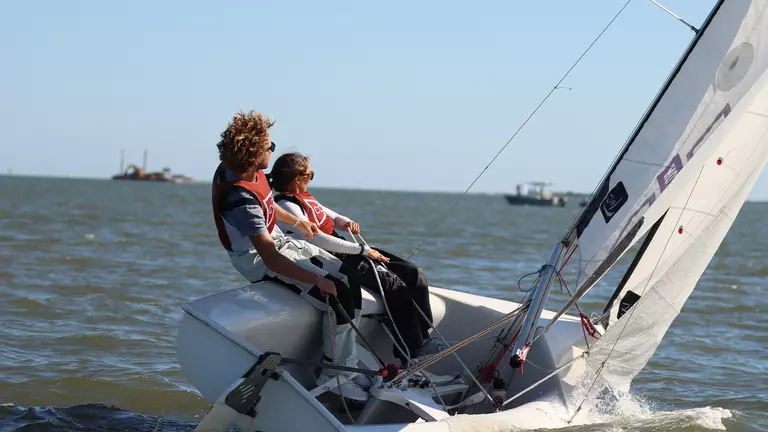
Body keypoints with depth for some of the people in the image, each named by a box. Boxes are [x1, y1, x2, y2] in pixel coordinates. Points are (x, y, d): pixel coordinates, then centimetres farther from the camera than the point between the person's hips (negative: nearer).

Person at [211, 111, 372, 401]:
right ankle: (333, 375, -2)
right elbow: (270, 259, -32)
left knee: (350, 279, 1)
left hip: (278, 241, 10)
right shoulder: (241, 200, -33)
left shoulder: (233, 168, -4)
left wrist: (297, 222, 29)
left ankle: (347, 365, 4)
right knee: (339, 295, -19)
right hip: (258, 262, -10)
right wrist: (318, 280, -26)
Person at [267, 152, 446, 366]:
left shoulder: (303, 197, 15)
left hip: (345, 251, 10)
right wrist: (363, 250, -18)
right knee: (395, 285, -21)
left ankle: (422, 340, 2)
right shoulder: (286, 206, -15)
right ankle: (411, 353, -14)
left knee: (415, 275, -2)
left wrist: (347, 222, 2)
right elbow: (318, 240, -22)